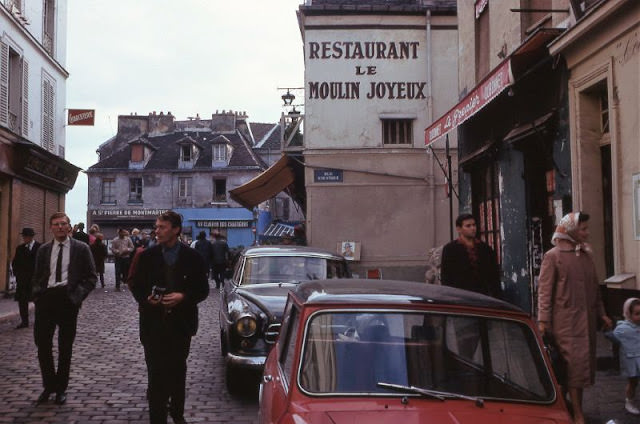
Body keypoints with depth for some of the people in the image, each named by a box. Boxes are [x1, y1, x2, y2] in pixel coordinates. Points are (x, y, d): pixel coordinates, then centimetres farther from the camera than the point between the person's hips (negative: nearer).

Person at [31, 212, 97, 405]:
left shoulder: (81, 249, 2)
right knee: (42, 344, 2)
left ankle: (61, 388, 21)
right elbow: (37, 277, 17)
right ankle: (48, 385, 21)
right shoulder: (43, 250, 12)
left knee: (65, 347, 7)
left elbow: (91, 277, 2)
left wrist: (77, 295, -11)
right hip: (46, 298, 2)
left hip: (68, 299, -2)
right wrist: (37, 295, 0)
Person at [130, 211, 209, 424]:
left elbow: (203, 290, 0)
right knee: (156, 372, -2)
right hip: (153, 324, 0)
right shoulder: (147, 256, 0)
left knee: (178, 371, 16)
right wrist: (146, 299, -12)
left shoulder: (192, 257, -2)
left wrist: (183, 297, -18)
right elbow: (135, 284, 7)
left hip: (181, 324, 1)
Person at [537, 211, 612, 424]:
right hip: (566, 320, -6)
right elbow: (544, 290, -9)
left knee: (583, 362, 9)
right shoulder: (553, 256, -7)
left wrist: (601, 313, 16)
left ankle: (566, 407, 20)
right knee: (574, 363, -8)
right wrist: (543, 320, -14)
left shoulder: (585, 254, 12)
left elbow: (594, 287, 19)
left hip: (587, 319, 7)